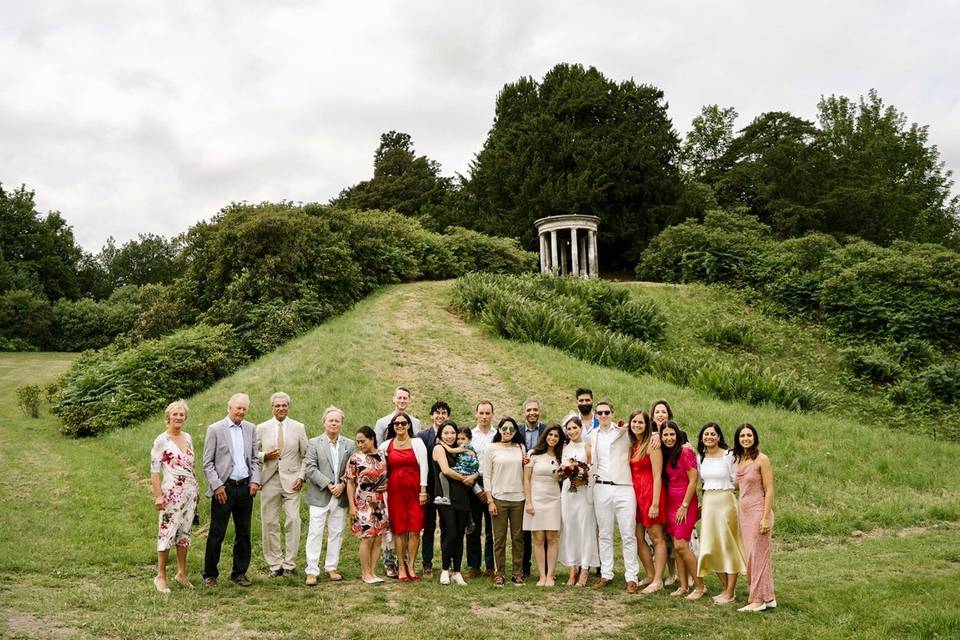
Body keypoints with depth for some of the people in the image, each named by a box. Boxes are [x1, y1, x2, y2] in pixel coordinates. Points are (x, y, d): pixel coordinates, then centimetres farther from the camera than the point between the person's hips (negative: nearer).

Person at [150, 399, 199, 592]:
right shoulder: (161, 441, -7)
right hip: (172, 492, -6)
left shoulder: (188, 437, 11)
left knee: (184, 531, 11)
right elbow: (154, 470, -9)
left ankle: (182, 573, 19)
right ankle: (161, 576, 5)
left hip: (190, 491, 6)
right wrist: (158, 495, -14)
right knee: (167, 532, -4)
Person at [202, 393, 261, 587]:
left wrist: (255, 480, 0)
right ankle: (210, 574, 13)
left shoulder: (251, 429, 10)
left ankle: (240, 572, 20)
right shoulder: (215, 429, -3)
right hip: (223, 488, -4)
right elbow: (207, 463, -4)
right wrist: (217, 485, -11)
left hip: (245, 487, 4)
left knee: (243, 533, 9)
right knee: (217, 533, 1)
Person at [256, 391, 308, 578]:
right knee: (269, 523, 2)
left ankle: (289, 564, 2)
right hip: (269, 481, 1)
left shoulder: (298, 428, 7)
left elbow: (306, 456, 8)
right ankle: (274, 564, 12)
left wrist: (301, 476, -3)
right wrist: (265, 456, -9)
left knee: (293, 521, -6)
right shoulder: (261, 428, 8)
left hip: (291, 481, -1)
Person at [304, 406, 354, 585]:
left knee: (336, 533, 8)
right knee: (315, 533, -3)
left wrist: (343, 484, -11)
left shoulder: (349, 444, 8)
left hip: (340, 496, 3)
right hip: (319, 496, -3)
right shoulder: (314, 443, 1)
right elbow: (310, 469, -8)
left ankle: (331, 567, 19)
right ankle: (312, 571, 1)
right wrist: (328, 484, -15)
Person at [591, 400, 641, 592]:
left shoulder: (626, 432, 2)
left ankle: (631, 577, 1)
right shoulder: (592, 437, 12)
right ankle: (606, 574, 15)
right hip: (602, 488, 3)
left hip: (624, 488, -3)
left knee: (628, 535, -3)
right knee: (604, 535, 8)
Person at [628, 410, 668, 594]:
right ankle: (650, 576, 20)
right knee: (638, 537, 9)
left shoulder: (652, 445, -10)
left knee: (656, 537, -2)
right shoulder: (632, 445, 13)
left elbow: (657, 476, -13)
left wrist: (655, 503, -17)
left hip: (650, 492, -8)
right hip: (635, 493, 8)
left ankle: (658, 580, 1)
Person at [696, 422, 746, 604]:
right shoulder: (700, 457, 7)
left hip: (725, 502, -5)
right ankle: (726, 588, 22)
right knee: (712, 547, 7)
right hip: (708, 503, 6)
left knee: (728, 546, 1)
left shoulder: (728, 456, -8)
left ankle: (730, 592, 10)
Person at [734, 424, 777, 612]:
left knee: (757, 554, -3)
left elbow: (769, 490, -13)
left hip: (758, 512, -8)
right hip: (744, 512, 8)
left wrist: (766, 518, -17)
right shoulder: (740, 460, 11)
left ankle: (759, 600, 5)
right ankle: (768, 598, 20)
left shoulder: (762, 459, -10)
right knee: (752, 555, 11)